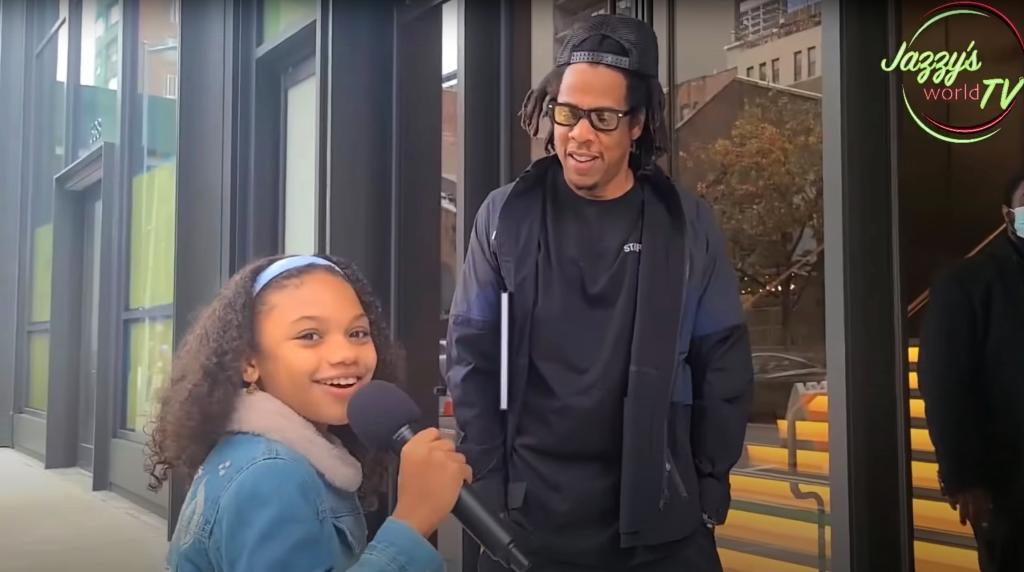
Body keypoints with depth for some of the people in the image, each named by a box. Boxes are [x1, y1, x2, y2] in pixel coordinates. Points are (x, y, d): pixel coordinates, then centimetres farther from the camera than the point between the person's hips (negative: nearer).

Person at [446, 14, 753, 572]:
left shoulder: (686, 224, -1)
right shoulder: (506, 216, -2)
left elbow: (723, 363, 3)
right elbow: (471, 356, -1)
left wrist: (708, 487, 0)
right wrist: (490, 485, -5)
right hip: (528, 518, 0)